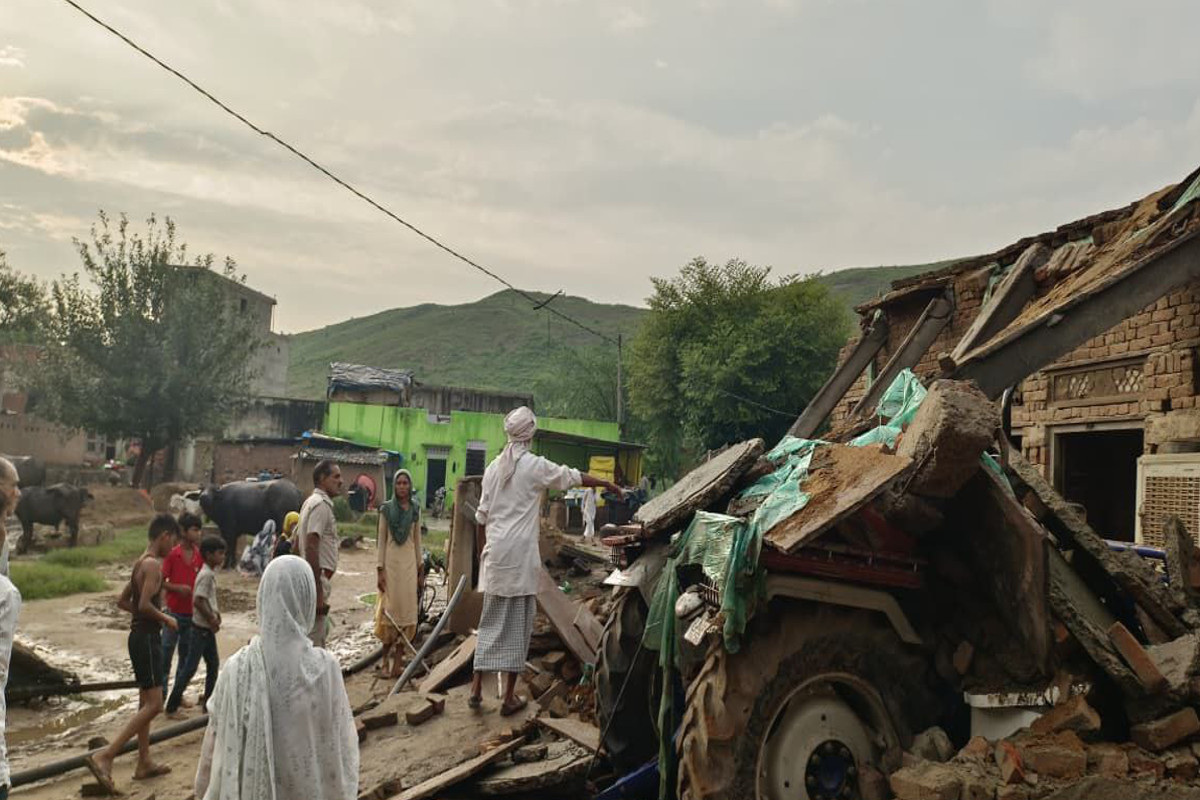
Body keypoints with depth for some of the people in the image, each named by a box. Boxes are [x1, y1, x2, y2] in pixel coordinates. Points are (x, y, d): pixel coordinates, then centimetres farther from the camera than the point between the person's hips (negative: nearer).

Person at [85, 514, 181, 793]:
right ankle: (104, 757, -13)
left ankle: (144, 764, 23)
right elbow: (145, 604, -27)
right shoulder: (153, 564, -17)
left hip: (141, 636, 10)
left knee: (146, 702, 16)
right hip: (147, 638, -10)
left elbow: (123, 601, 18)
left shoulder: (141, 562, 13)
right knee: (154, 704, -9)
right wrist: (166, 619, -11)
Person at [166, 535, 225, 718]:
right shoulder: (207, 575, -20)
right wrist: (212, 619, -17)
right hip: (201, 628, -9)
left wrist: (215, 612, 7)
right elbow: (198, 601, -26)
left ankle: (208, 703, 23)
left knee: (213, 664, 14)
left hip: (207, 628, 10)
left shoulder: (210, 573, 9)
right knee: (189, 667, -3)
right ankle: (172, 706, 5)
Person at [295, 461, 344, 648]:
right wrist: (318, 592, -25)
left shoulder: (311, 502, 15)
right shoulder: (321, 505, -16)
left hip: (308, 577, 10)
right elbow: (311, 548, -24)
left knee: (322, 633, 20)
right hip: (318, 578, -10)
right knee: (314, 642, -6)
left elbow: (297, 545, 20)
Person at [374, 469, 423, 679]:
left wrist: (420, 568, 9)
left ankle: (397, 661, 5)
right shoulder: (386, 509, 0)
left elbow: (417, 539, 11)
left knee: (407, 609, 0)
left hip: (409, 563, 2)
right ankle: (385, 656, 16)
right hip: (391, 561, -2)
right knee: (390, 608, 0)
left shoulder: (415, 509, 7)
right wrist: (380, 569, -6)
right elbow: (381, 540, -1)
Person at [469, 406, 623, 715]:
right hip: (520, 555, -5)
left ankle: (476, 688, 14)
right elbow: (574, 477, 3)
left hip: (494, 554, 5)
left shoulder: (493, 467, 7)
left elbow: (481, 516, 10)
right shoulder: (536, 466, -8)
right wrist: (608, 483, 17)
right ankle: (509, 697, 9)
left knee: (490, 621, 14)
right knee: (518, 624, 3)